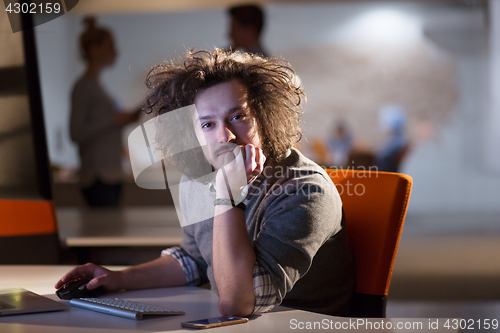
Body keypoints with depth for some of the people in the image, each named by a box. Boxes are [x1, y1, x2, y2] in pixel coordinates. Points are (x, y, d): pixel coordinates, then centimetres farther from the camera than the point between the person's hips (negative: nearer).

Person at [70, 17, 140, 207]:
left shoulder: (97, 86, 19)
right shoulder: (83, 87, -8)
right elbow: (76, 133, -16)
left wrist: (128, 119, 11)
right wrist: (113, 120, -15)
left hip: (111, 175, 9)